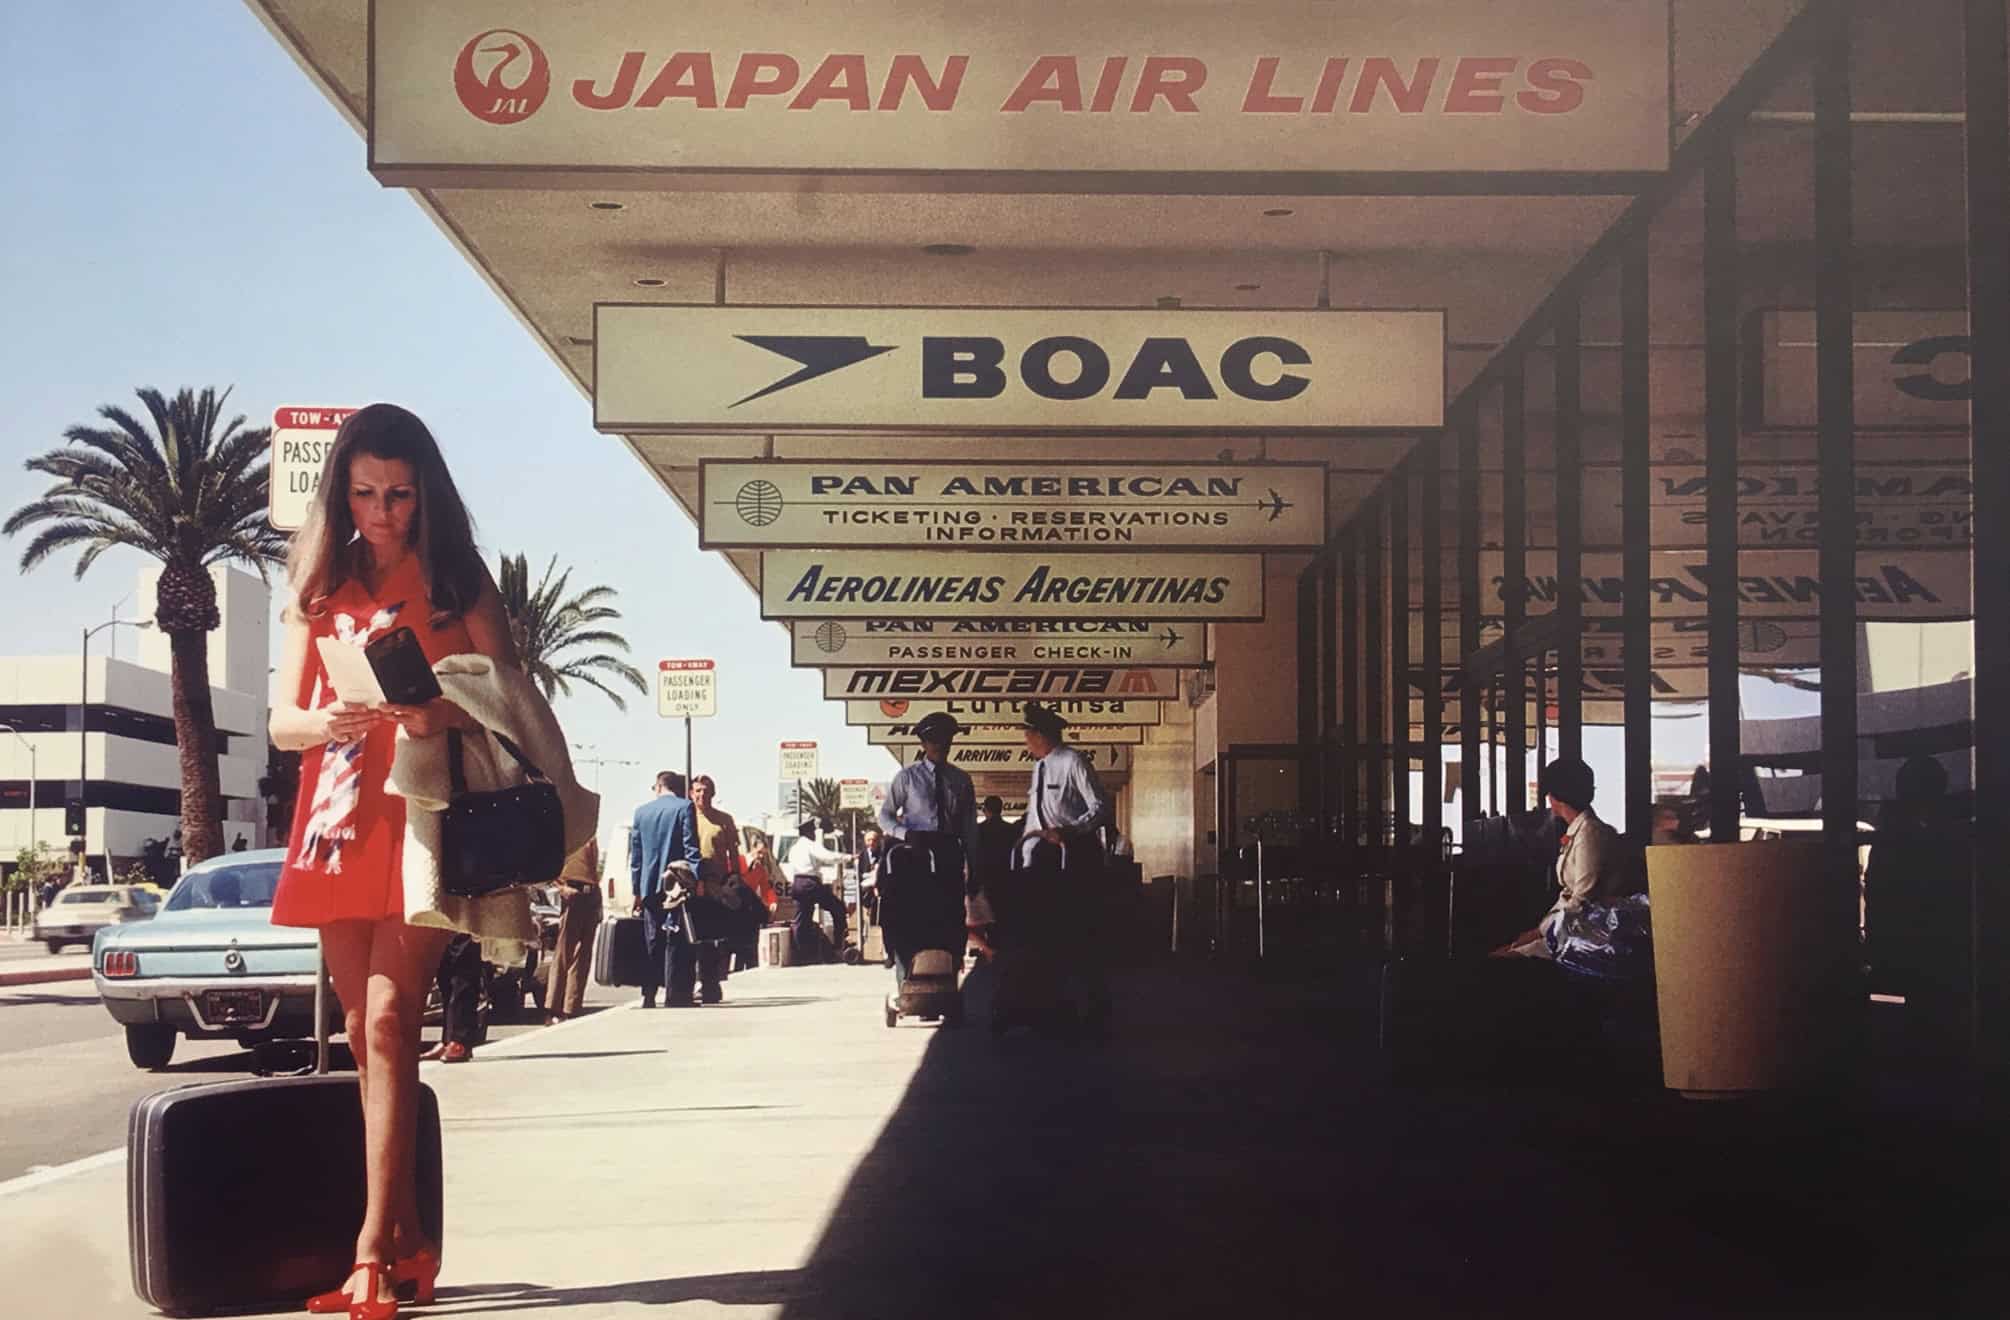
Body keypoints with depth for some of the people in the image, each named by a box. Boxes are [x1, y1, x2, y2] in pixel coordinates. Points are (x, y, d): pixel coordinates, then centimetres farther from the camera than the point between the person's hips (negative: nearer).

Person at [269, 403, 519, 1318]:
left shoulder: (456, 580, 4)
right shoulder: (321, 587, 12)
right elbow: (283, 722, 7)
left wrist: (445, 716, -23)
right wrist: (326, 720, -17)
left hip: (424, 814, -4)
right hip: (340, 821, 4)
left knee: (387, 1020, -15)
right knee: (365, 1032, 5)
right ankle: (407, 1238, 12)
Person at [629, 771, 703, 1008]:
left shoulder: (641, 811, 9)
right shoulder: (684, 807, -5)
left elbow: (635, 853, 11)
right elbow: (691, 847, -11)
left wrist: (636, 890, 15)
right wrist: (696, 879, -10)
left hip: (649, 886, 4)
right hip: (677, 885, -4)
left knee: (652, 944, 10)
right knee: (676, 943, -2)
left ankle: (649, 995, 9)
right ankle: (675, 995, -6)